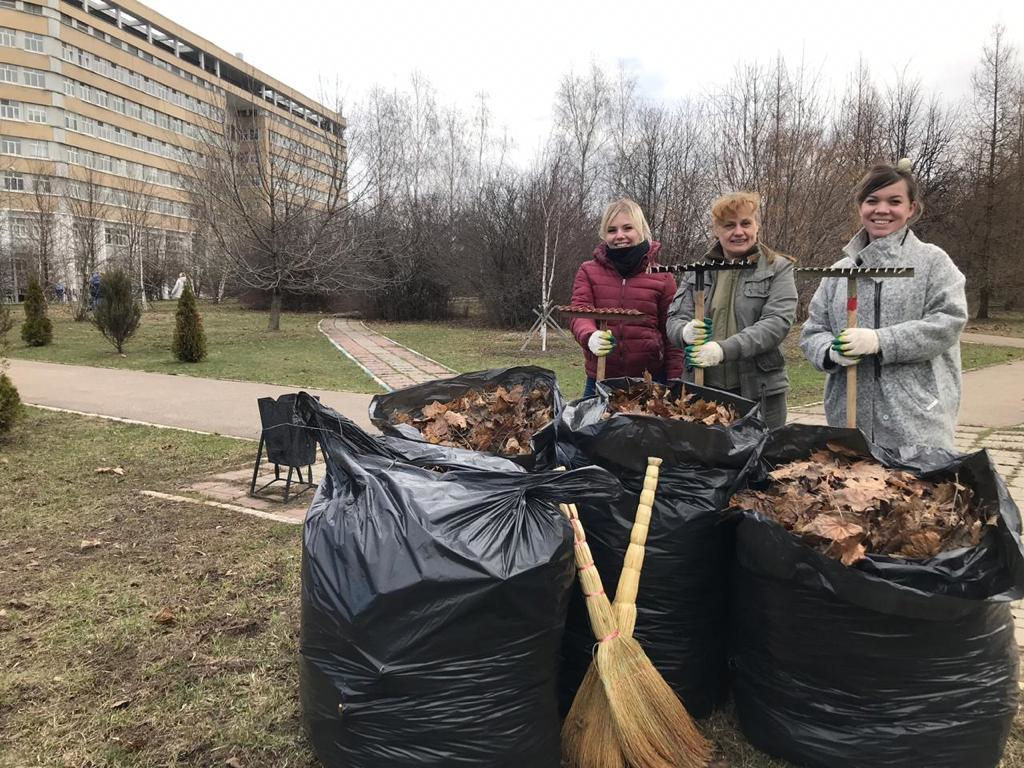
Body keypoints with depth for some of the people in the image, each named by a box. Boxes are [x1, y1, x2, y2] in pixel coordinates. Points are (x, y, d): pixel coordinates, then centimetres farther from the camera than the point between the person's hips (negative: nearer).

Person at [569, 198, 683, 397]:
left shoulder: (662, 277, 4)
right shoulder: (588, 272, 6)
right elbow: (580, 314, -7)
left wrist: (674, 382, -3)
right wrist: (590, 336, -30)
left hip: (650, 378, 0)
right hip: (600, 379, 1)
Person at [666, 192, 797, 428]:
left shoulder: (778, 268, 2)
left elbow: (778, 322, -11)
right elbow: (674, 319, 8)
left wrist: (725, 349, -24)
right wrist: (686, 332, -17)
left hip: (759, 391, -2)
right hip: (703, 390, 2)